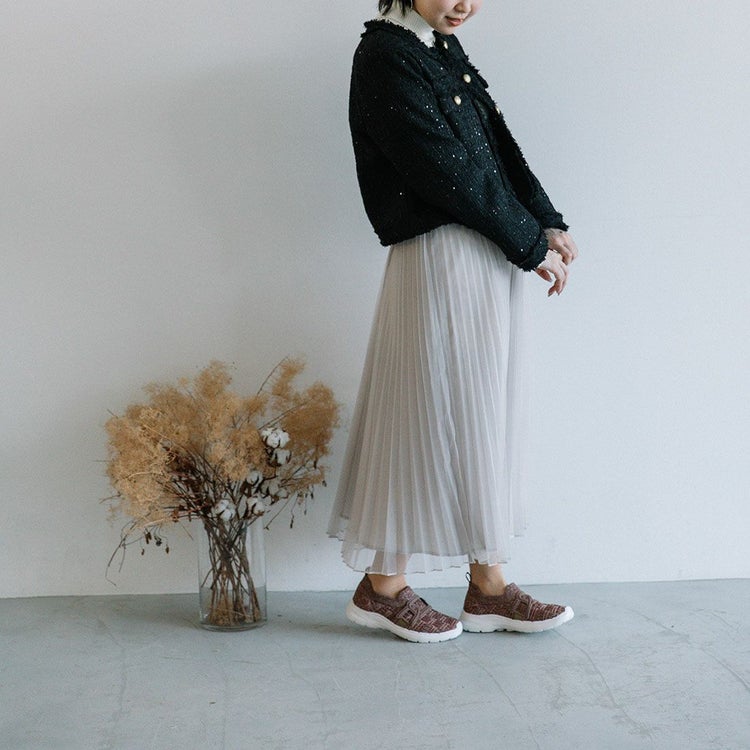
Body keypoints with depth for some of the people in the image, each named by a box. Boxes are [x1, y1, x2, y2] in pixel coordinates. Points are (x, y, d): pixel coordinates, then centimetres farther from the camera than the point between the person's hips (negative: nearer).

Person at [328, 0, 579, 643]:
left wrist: (550, 225, 1)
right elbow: (450, 174, -16)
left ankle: (488, 587, 21)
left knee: (485, 420, 11)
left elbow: (500, 146, 13)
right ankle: (382, 587, 13)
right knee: (436, 418, -2)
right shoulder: (385, 57, -12)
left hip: (493, 261, 9)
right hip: (443, 260, -9)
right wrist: (532, 247, -10)